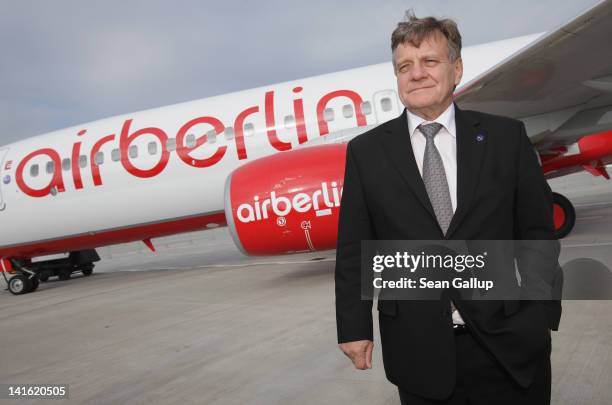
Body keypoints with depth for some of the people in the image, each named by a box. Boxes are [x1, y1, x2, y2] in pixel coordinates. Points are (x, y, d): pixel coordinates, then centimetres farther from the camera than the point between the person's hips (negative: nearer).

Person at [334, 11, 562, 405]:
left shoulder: (506, 136, 1)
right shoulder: (366, 151, -1)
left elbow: (538, 234, 3)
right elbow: (354, 249, 0)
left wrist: (542, 317, 0)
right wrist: (354, 326, -1)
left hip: (509, 343, 1)